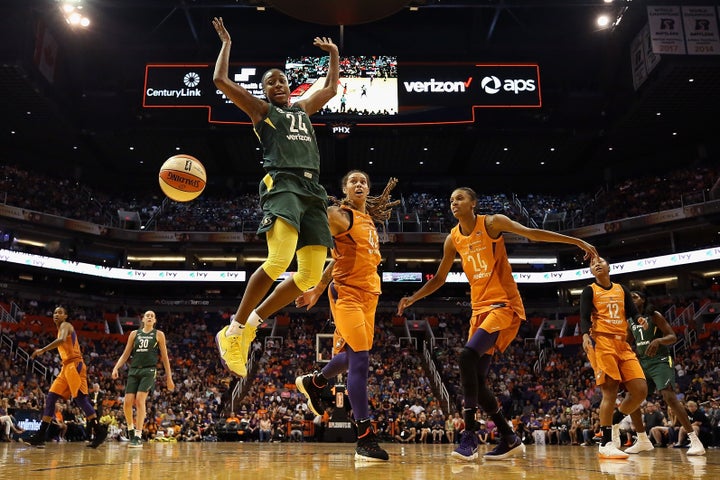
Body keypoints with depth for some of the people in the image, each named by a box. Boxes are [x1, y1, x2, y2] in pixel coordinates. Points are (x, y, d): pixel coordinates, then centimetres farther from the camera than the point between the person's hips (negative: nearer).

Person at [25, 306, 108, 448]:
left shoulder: (65, 325, -2)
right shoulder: (60, 329, 25)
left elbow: (62, 340, -25)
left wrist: (42, 350, -27)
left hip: (74, 365, -10)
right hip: (66, 367, 10)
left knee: (80, 398, -13)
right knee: (51, 398, 5)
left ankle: (99, 432, -11)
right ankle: (40, 436, 8)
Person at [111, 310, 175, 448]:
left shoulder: (158, 334, 7)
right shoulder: (134, 334, 14)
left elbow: (164, 357, 8)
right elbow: (126, 354, 14)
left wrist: (169, 377, 6)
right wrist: (116, 367, -3)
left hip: (149, 371, -3)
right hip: (134, 370, 3)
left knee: (140, 400, -18)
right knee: (127, 402, -5)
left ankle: (138, 436, -12)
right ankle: (131, 428, 24)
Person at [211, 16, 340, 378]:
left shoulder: (303, 109, 32)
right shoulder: (261, 110, 16)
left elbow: (331, 88, 47)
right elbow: (220, 80, 9)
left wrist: (334, 54, 47)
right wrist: (227, 43, 20)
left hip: (312, 190, 6)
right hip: (282, 184, -6)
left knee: (311, 275, -6)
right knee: (279, 260, -30)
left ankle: (250, 325, 8)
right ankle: (233, 330, -14)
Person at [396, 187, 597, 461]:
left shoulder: (492, 223, -6)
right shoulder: (453, 239, 9)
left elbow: (532, 234, -8)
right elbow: (439, 278, 18)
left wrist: (578, 242, -12)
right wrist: (413, 298, 7)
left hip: (504, 305, -7)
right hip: (480, 308, 7)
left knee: (468, 355, -27)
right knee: (477, 380, 4)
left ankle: (470, 436, -21)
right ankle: (510, 439, 19)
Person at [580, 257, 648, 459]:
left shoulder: (621, 289, 20)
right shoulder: (590, 290, 5)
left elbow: (633, 312, 15)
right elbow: (584, 317, -6)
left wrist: (639, 319, -9)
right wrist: (586, 336, -26)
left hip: (623, 344, 6)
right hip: (601, 343, -6)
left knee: (640, 391, -3)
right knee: (610, 391, -14)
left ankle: (614, 422, 19)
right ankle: (606, 444, -9)